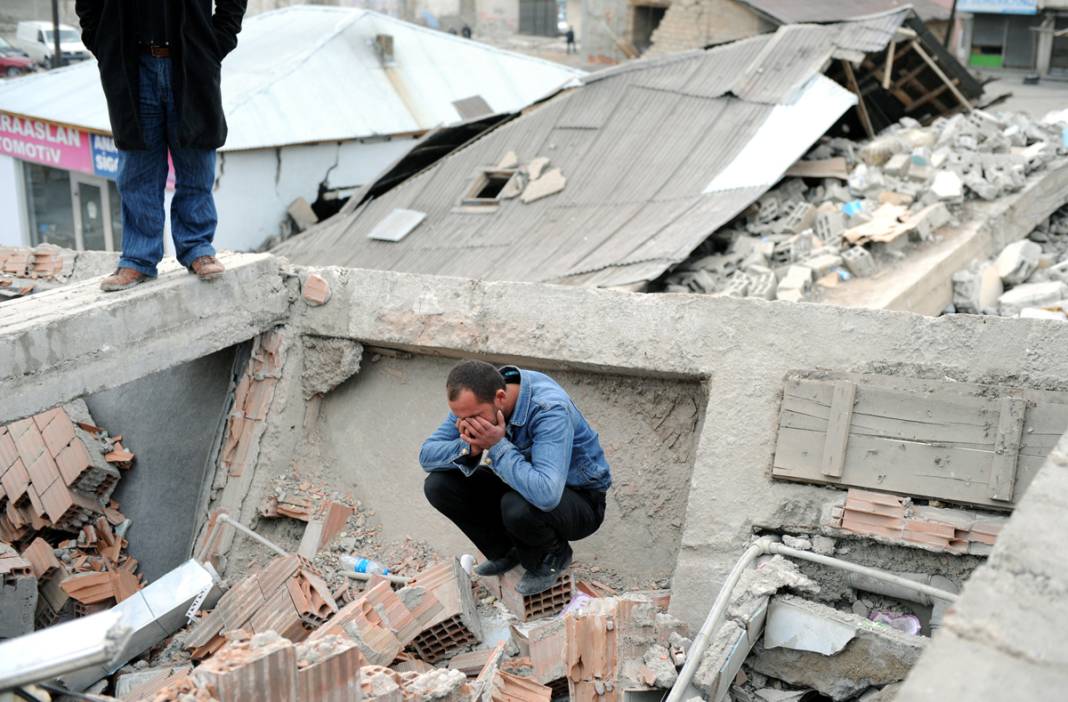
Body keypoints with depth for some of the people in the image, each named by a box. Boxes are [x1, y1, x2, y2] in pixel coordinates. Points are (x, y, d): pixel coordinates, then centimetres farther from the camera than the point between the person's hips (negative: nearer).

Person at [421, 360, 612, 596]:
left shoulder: (550, 410, -35)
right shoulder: (475, 401, -15)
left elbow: (546, 495, -46)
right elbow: (427, 455, -10)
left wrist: (497, 446, -38)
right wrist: (469, 447, -31)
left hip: (582, 499, -6)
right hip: (520, 485, 6)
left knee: (519, 506, -38)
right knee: (438, 485, -10)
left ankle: (552, 556, -4)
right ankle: (507, 551, 9)